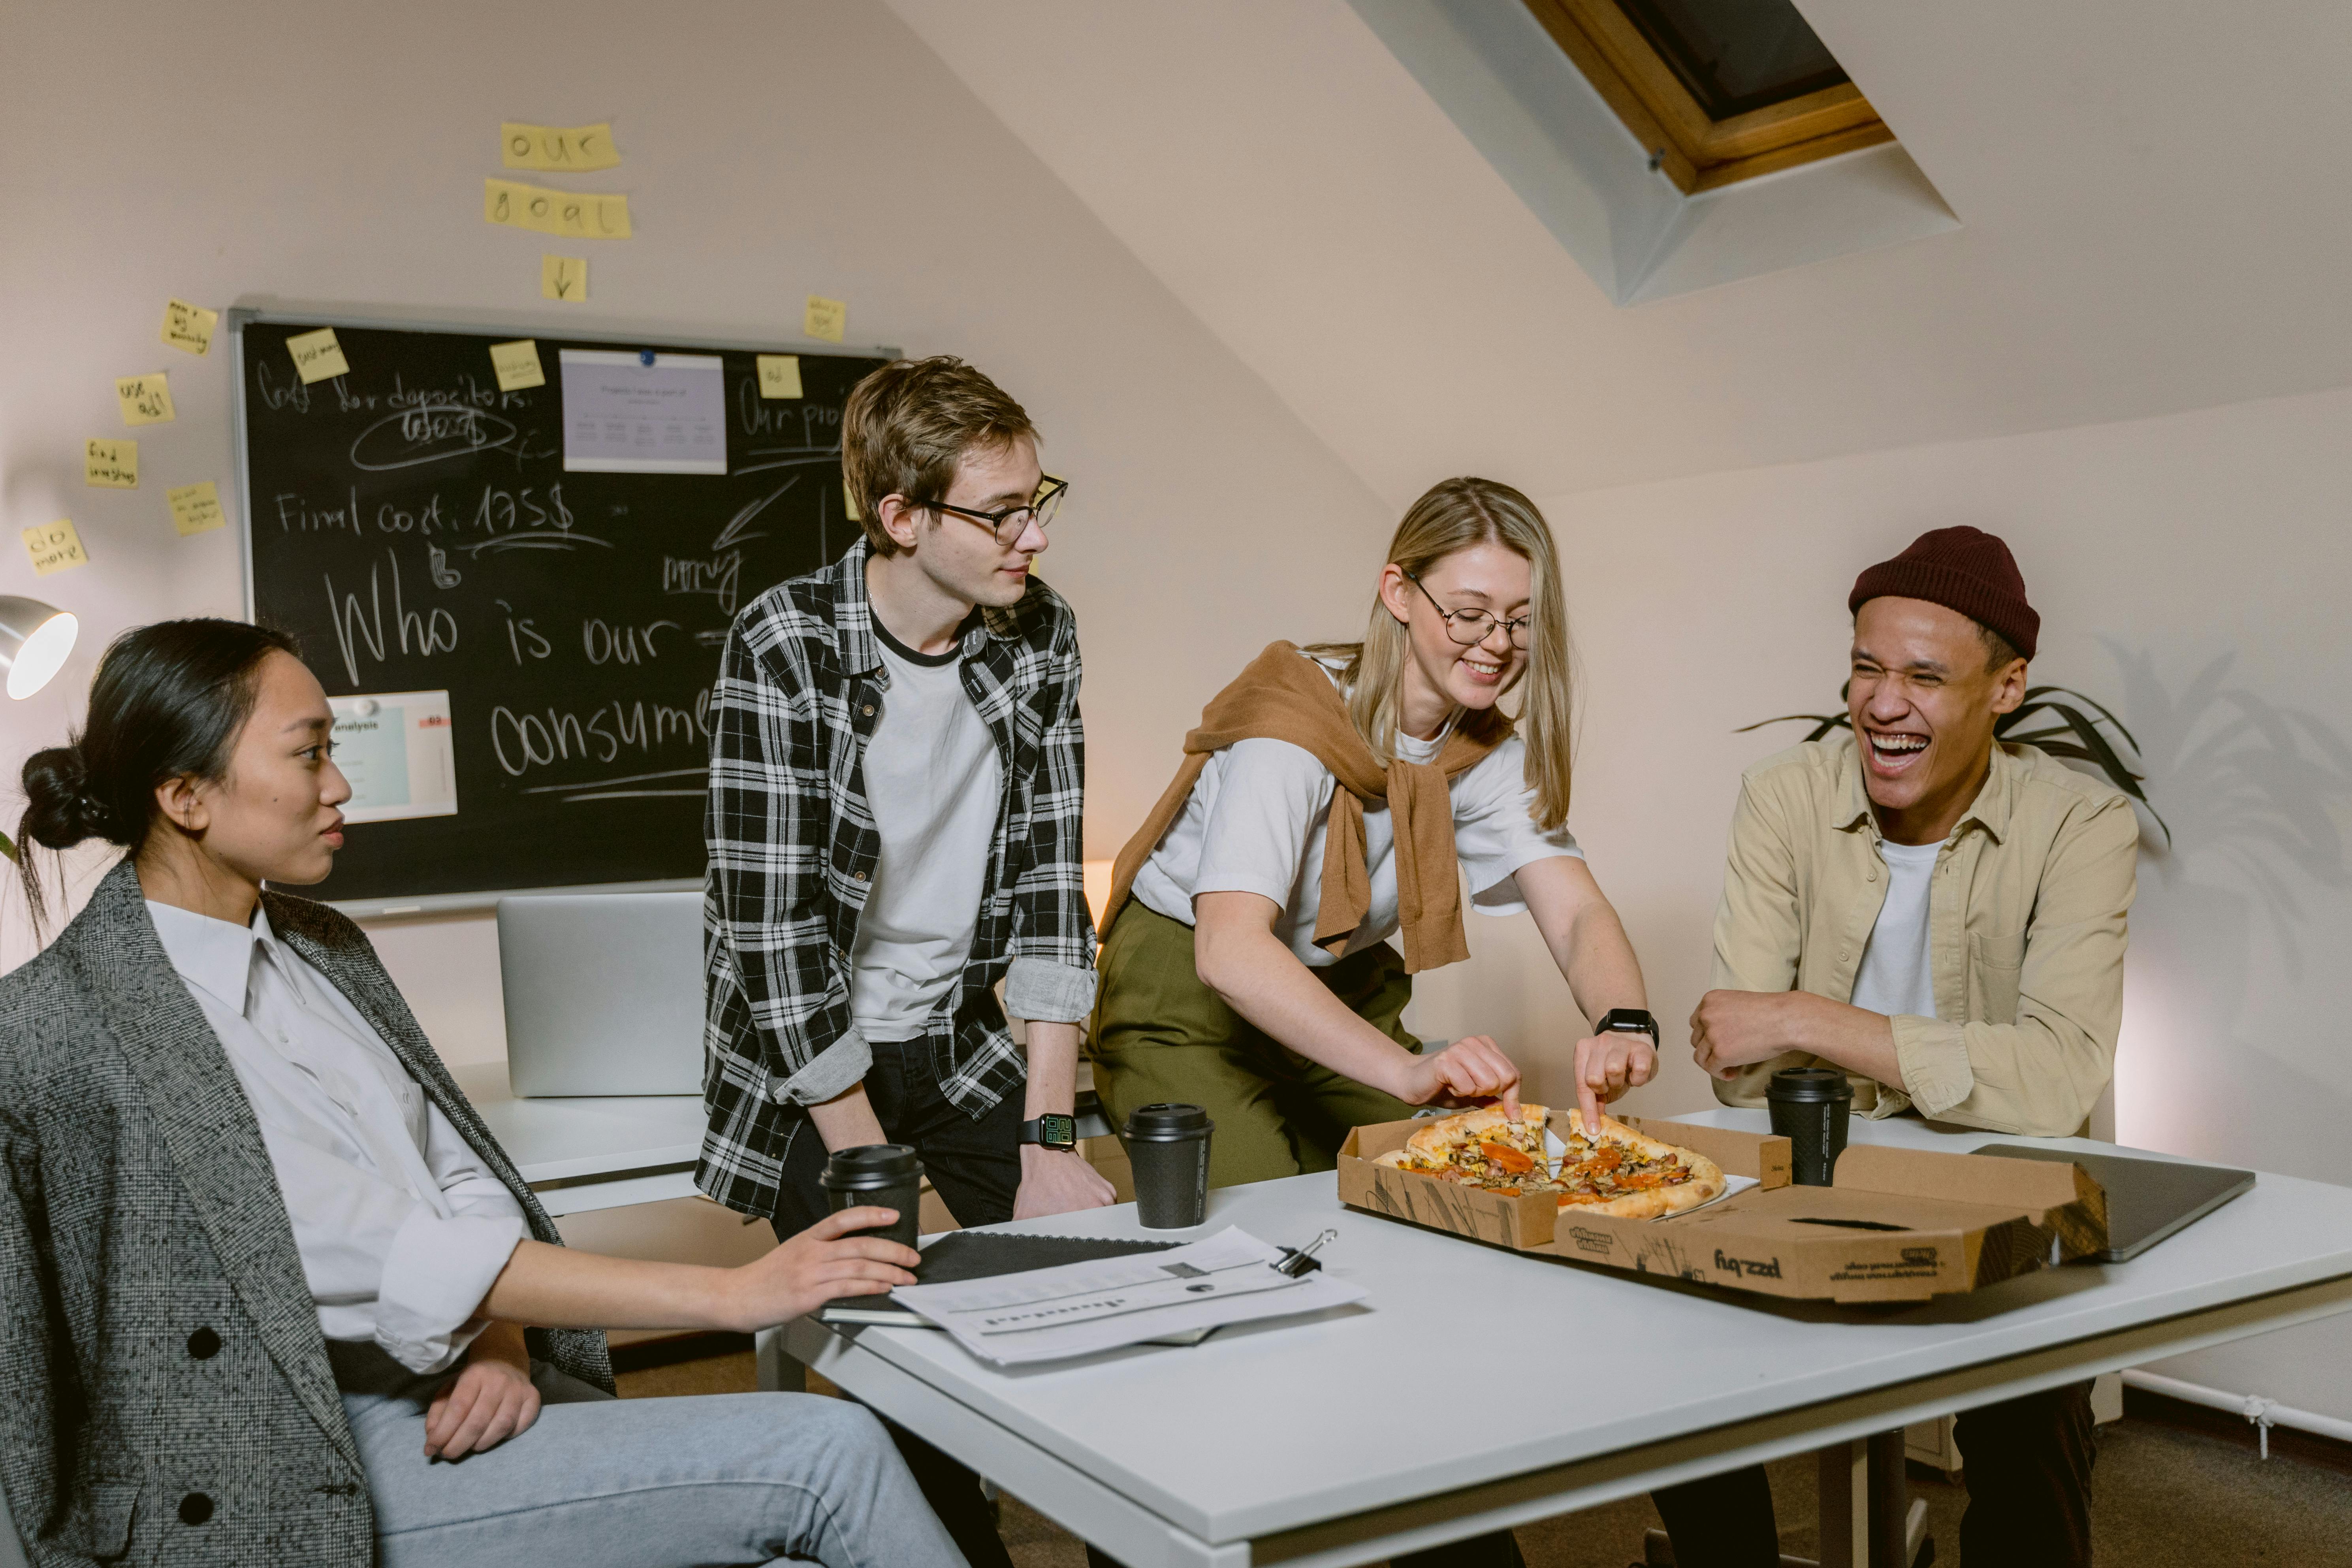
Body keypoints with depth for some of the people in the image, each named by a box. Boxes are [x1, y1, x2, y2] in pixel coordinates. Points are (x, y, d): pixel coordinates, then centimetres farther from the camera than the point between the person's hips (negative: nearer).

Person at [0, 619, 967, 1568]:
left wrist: (505, 1342, -9)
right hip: (315, 1480, -6)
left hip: (462, 1399, 7)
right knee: (824, 1453, -19)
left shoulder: (323, 949, 11)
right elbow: (383, 1257, -20)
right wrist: (731, 1295, -21)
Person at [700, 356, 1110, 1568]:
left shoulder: (1038, 636, -4)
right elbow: (775, 933, -21)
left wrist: (1050, 1137, -10)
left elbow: (1048, 888, -4)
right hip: (809, 1070, -4)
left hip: (959, 1050, 4)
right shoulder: (785, 648, -19)